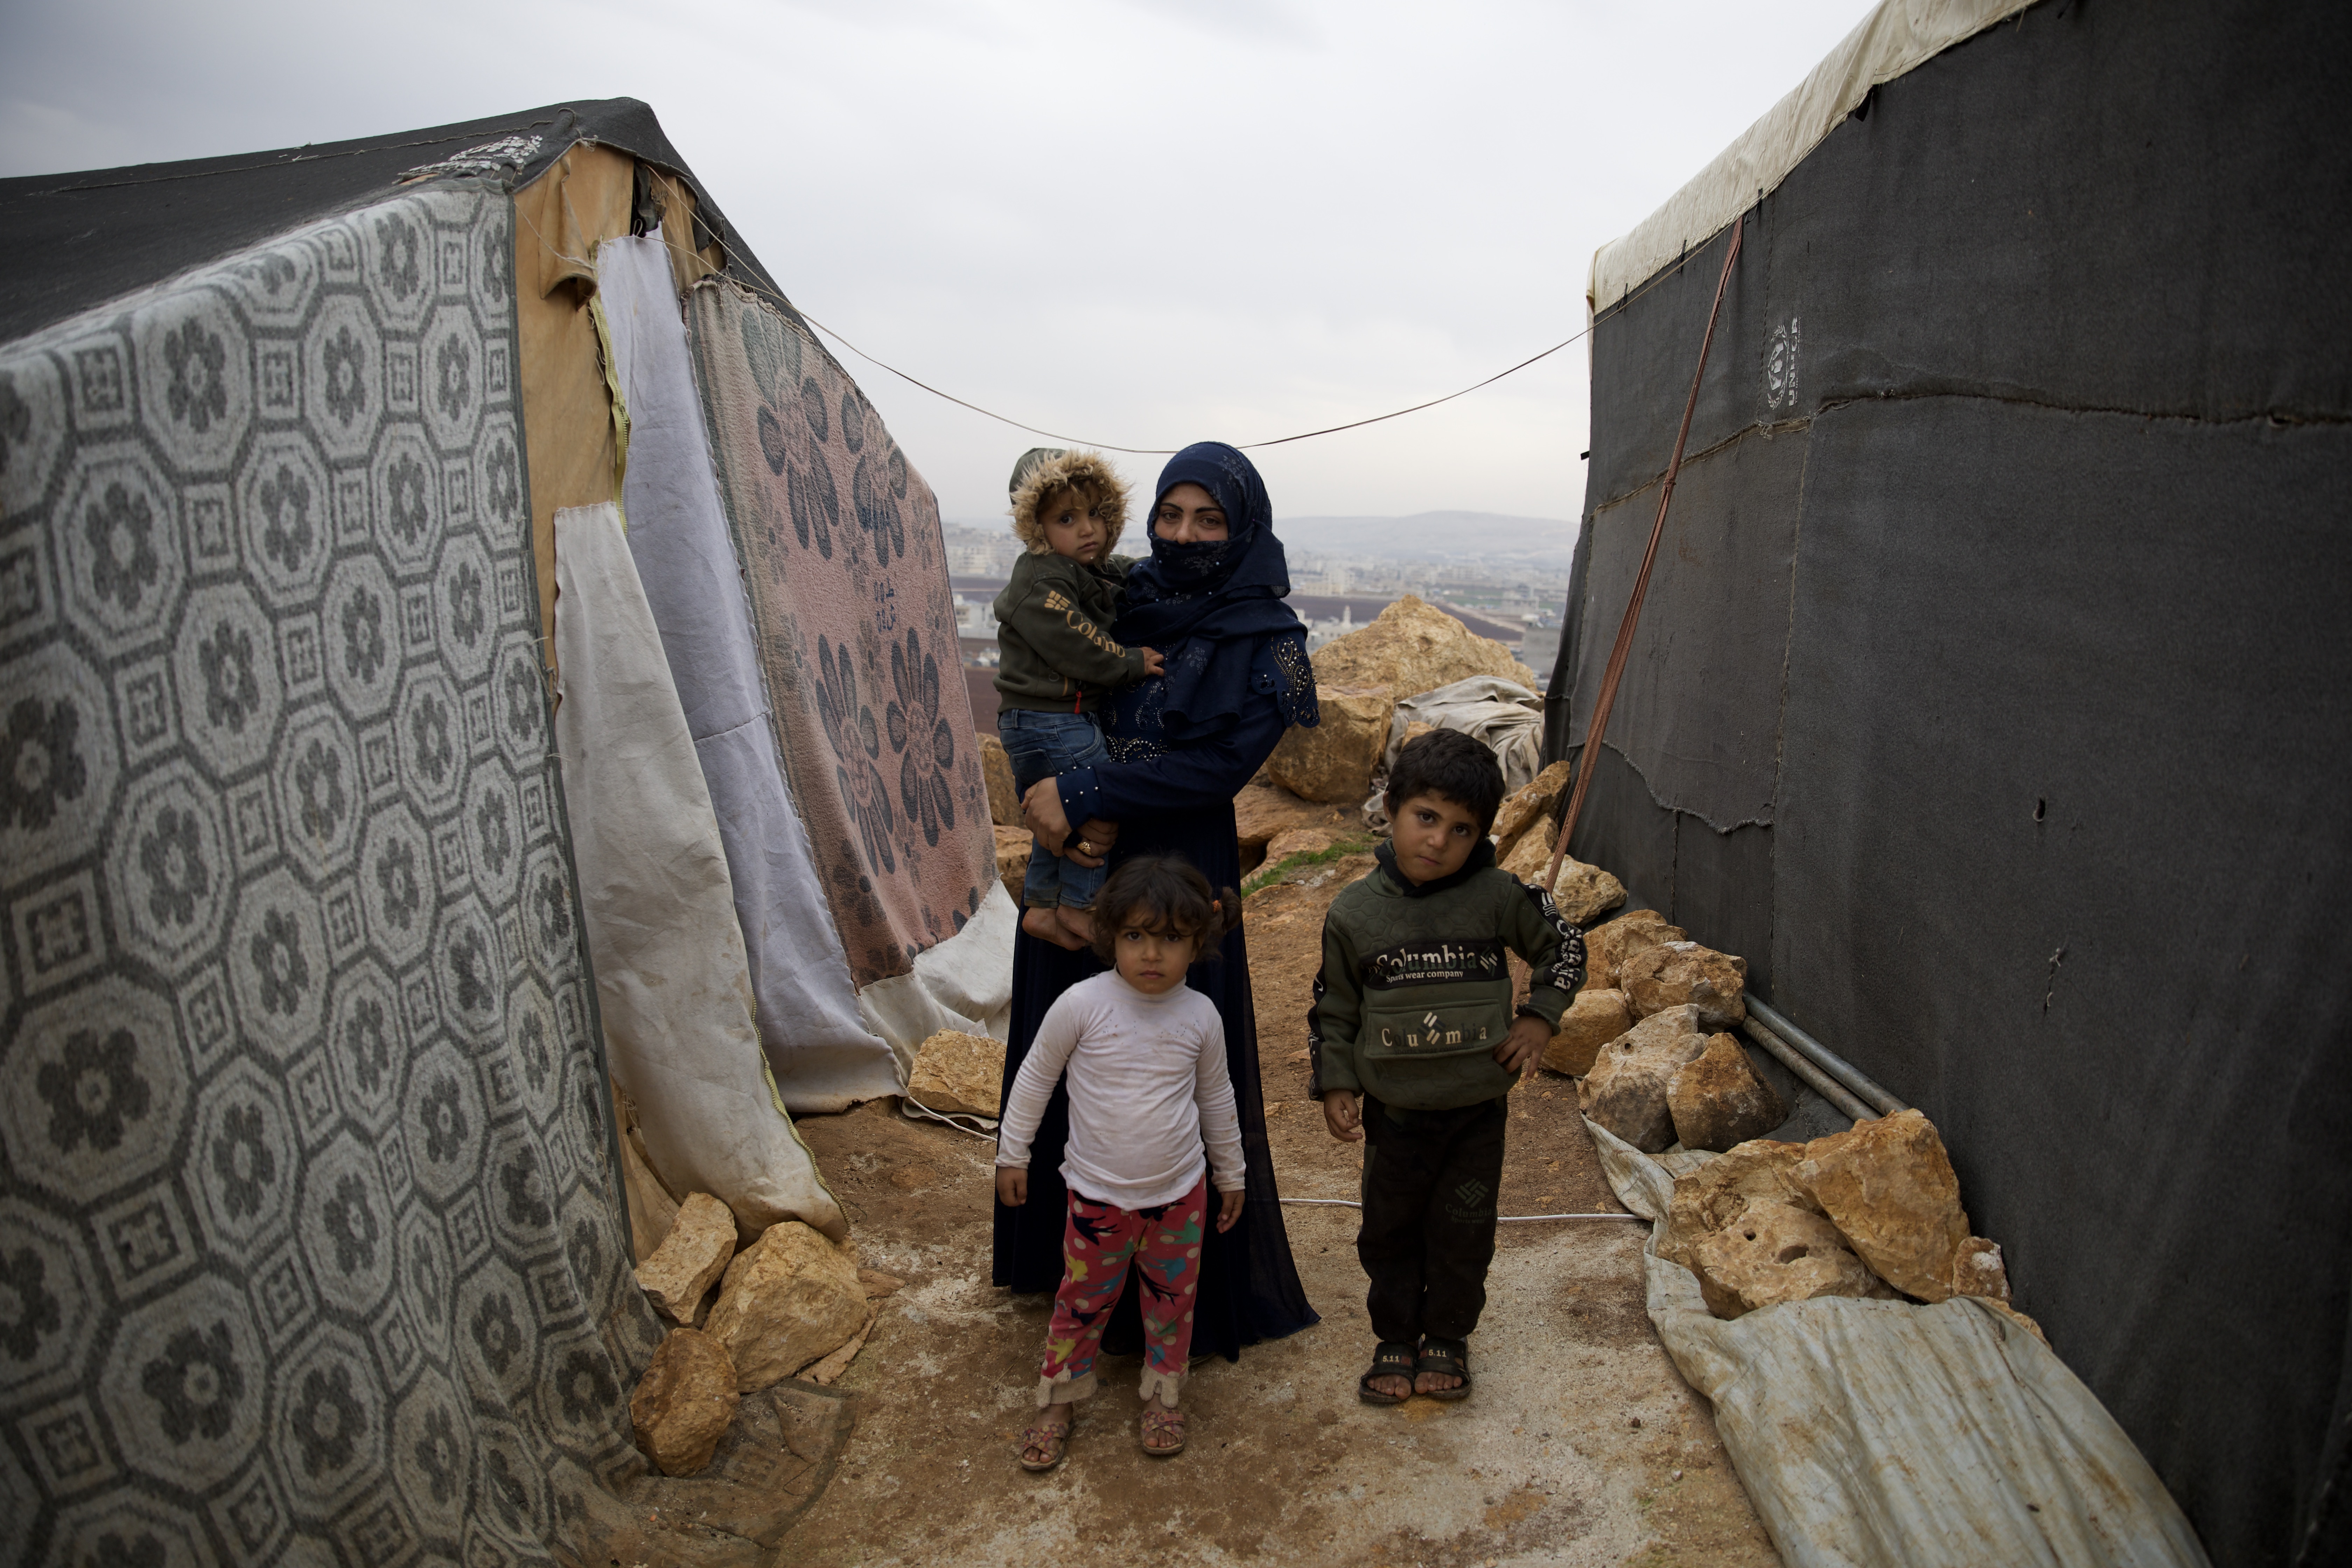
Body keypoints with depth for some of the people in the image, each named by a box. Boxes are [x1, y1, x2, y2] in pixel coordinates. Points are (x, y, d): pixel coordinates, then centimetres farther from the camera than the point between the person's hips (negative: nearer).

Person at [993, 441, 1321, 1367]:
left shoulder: (1265, 642, -7)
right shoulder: (1121, 603, 6)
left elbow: (1221, 766, -16)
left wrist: (1084, 797, -21)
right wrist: (1083, 810, -17)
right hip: (1081, 872, 5)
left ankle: (1180, 1292, 20)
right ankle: (1070, 1250, 38)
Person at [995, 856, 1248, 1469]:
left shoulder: (1201, 1015, -10)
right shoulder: (1082, 1005, -18)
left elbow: (1216, 1097, 7)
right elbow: (1035, 1078, -4)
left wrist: (1231, 1173, 15)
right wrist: (1012, 1154, 1)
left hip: (1181, 1193, 2)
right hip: (1098, 1195, -2)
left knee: (1172, 1299, 17)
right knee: (1082, 1301, 13)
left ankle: (1162, 1394, 40)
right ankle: (1059, 1400, 34)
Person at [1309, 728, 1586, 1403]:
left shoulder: (1500, 897, -11)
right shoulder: (1354, 912, -9)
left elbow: (1563, 946, 5)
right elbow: (1334, 1006, 2)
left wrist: (1540, 1017, -4)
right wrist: (1336, 1084, -1)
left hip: (1478, 1107, 0)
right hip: (1394, 1111, 0)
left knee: (1464, 1232, 14)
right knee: (1390, 1231, 14)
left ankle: (1448, 1337, 35)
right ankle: (1396, 1338, 34)